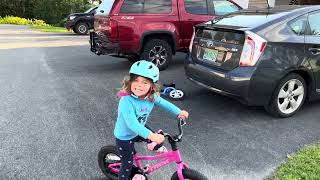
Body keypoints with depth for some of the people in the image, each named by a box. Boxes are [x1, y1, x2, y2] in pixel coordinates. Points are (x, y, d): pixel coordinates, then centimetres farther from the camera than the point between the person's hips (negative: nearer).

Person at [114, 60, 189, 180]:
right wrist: (150, 135, -55)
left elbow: (163, 103, 1)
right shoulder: (126, 101, -38)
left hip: (139, 130, 6)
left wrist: (179, 112, -3)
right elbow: (132, 124, -45)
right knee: (128, 164, 9)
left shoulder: (151, 97, -17)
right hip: (124, 137, -5)